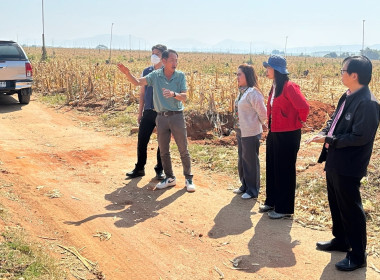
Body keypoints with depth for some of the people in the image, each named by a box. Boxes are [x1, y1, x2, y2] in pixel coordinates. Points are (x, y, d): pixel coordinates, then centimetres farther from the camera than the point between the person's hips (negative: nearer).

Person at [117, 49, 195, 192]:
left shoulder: (180, 76, -2)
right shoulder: (156, 75, 2)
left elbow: (184, 97, -7)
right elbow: (137, 82, -4)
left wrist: (173, 94, -28)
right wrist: (127, 74, -22)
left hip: (177, 116, -2)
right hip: (161, 117, 2)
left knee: (183, 150, 3)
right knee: (163, 151, 10)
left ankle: (189, 179, 16)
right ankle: (169, 178, 25)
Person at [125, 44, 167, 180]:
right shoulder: (146, 71, 8)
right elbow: (142, 93, 13)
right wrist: (140, 113, 10)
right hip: (148, 112, 3)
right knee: (141, 141, 5)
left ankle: (160, 170, 20)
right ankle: (139, 168, 19)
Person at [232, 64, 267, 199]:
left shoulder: (253, 93, -20)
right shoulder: (242, 92, 9)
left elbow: (263, 113, -19)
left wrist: (259, 124, -4)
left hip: (251, 133, -9)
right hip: (240, 132, 9)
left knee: (250, 162, 3)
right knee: (242, 160, 19)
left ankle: (253, 190, 17)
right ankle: (245, 186, 35)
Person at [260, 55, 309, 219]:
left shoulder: (289, 87, -19)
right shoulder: (274, 87, 9)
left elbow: (304, 107, -26)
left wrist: (298, 123, -12)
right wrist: (270, 125, 16)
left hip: (287, 136, -9)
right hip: (274, 133, 9)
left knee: (285, 171, 2)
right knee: (272, 168, 18)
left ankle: (284, 208, 15)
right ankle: (272, 201, 33)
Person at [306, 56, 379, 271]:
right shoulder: (348, 96, 7)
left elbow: (360, 137, -25)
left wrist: (329, 140, -19)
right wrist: (323, 134, -3)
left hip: (348, 167, -9)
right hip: (335, 162, 9)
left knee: (351, 209, 3)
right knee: (336, 205, 22)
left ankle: (358, 256, 17)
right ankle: (341, 240, 41)